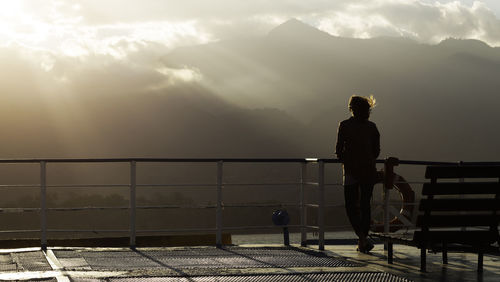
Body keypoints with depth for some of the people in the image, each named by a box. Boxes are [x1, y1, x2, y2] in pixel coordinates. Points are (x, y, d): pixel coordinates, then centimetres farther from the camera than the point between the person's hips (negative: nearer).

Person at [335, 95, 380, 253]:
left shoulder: (344, 126, -6)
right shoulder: (372, 127, 3)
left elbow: (338, 151, -5)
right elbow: (376, 151, 6)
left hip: (351, 171, -3)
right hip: (369, 171, 3)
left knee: (351, 206, 3)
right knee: (365, 205, 13)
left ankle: (362, 237, -16)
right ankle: (363, 242, 15)